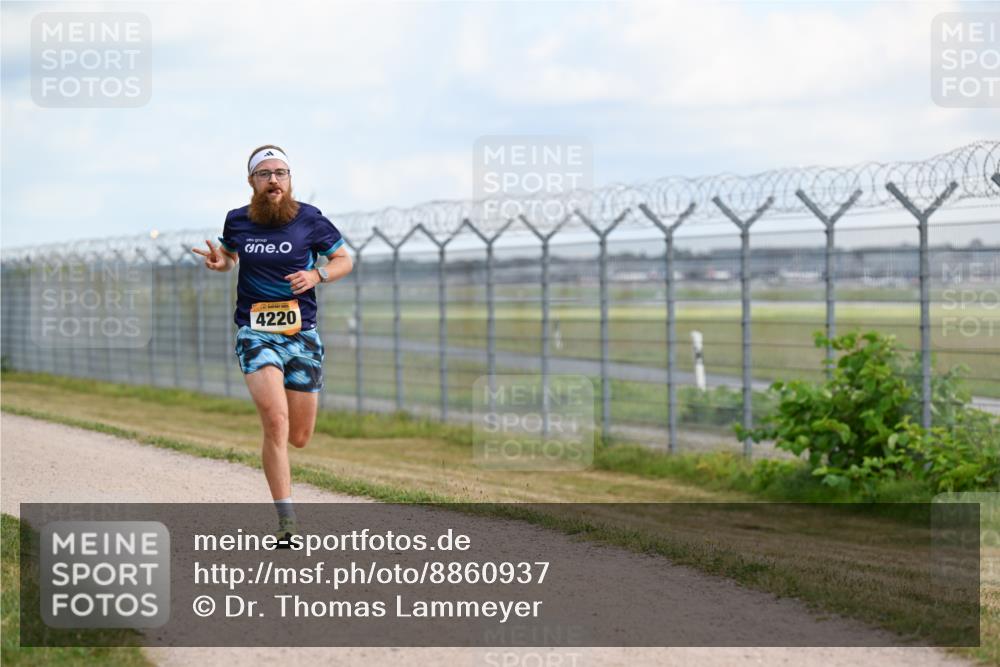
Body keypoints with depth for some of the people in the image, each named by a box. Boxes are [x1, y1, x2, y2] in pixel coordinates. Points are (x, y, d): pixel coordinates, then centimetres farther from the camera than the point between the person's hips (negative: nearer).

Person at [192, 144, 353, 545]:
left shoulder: (309, 219, -1)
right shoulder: (237, 221, 4)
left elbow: (344, 260, 9)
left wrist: (316, 275, -11)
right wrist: (219, 263, 1)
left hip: (301, 333, 1)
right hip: (255, 332, -1)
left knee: (299, 437, 6)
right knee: (275, 424, -21)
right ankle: (286, 522, -18)